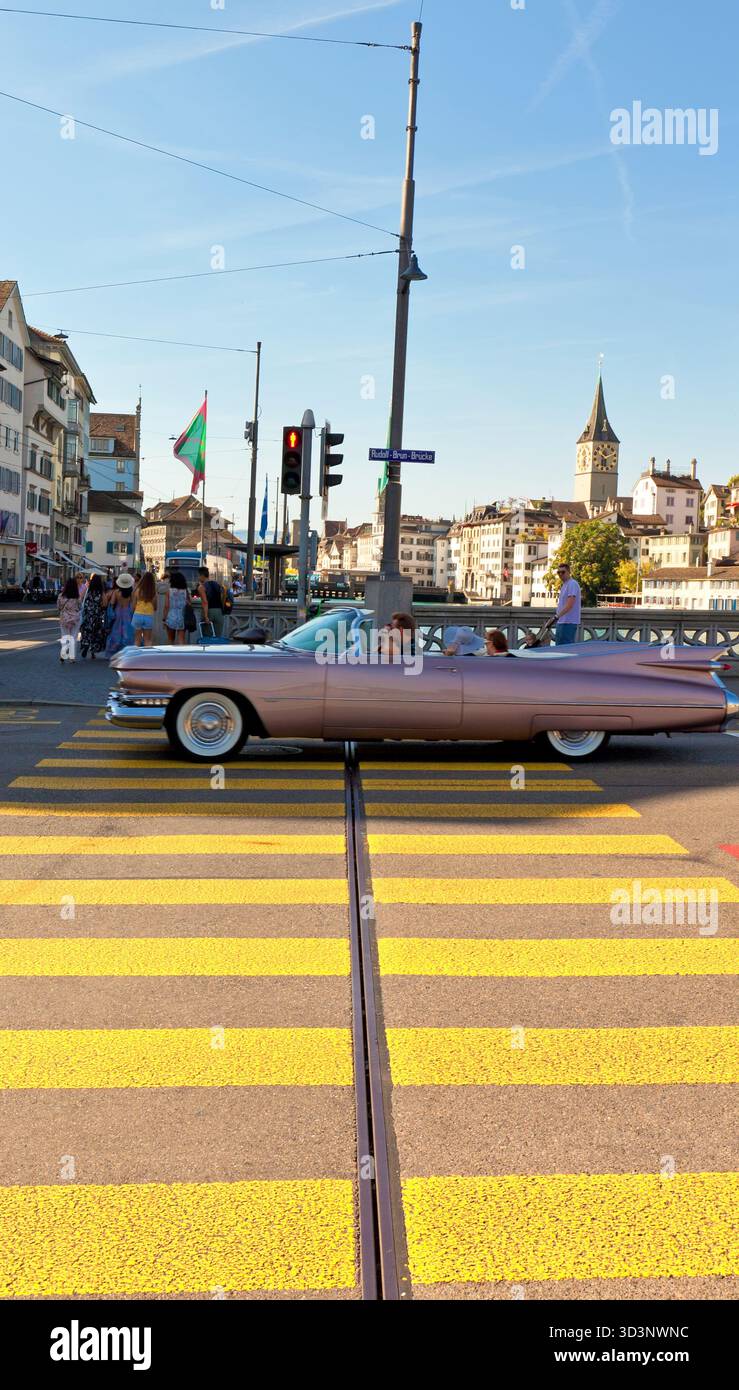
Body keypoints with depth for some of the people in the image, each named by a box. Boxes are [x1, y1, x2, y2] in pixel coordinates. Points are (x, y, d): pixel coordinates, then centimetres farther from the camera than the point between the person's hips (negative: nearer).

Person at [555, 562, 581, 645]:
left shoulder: (572, 584, -13)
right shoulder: (564, 585, 19)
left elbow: (569, 605, -22)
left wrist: (557, 616, -24)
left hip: (568, 623, -10)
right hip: (561, 622, 10)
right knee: (558, 646, 13)